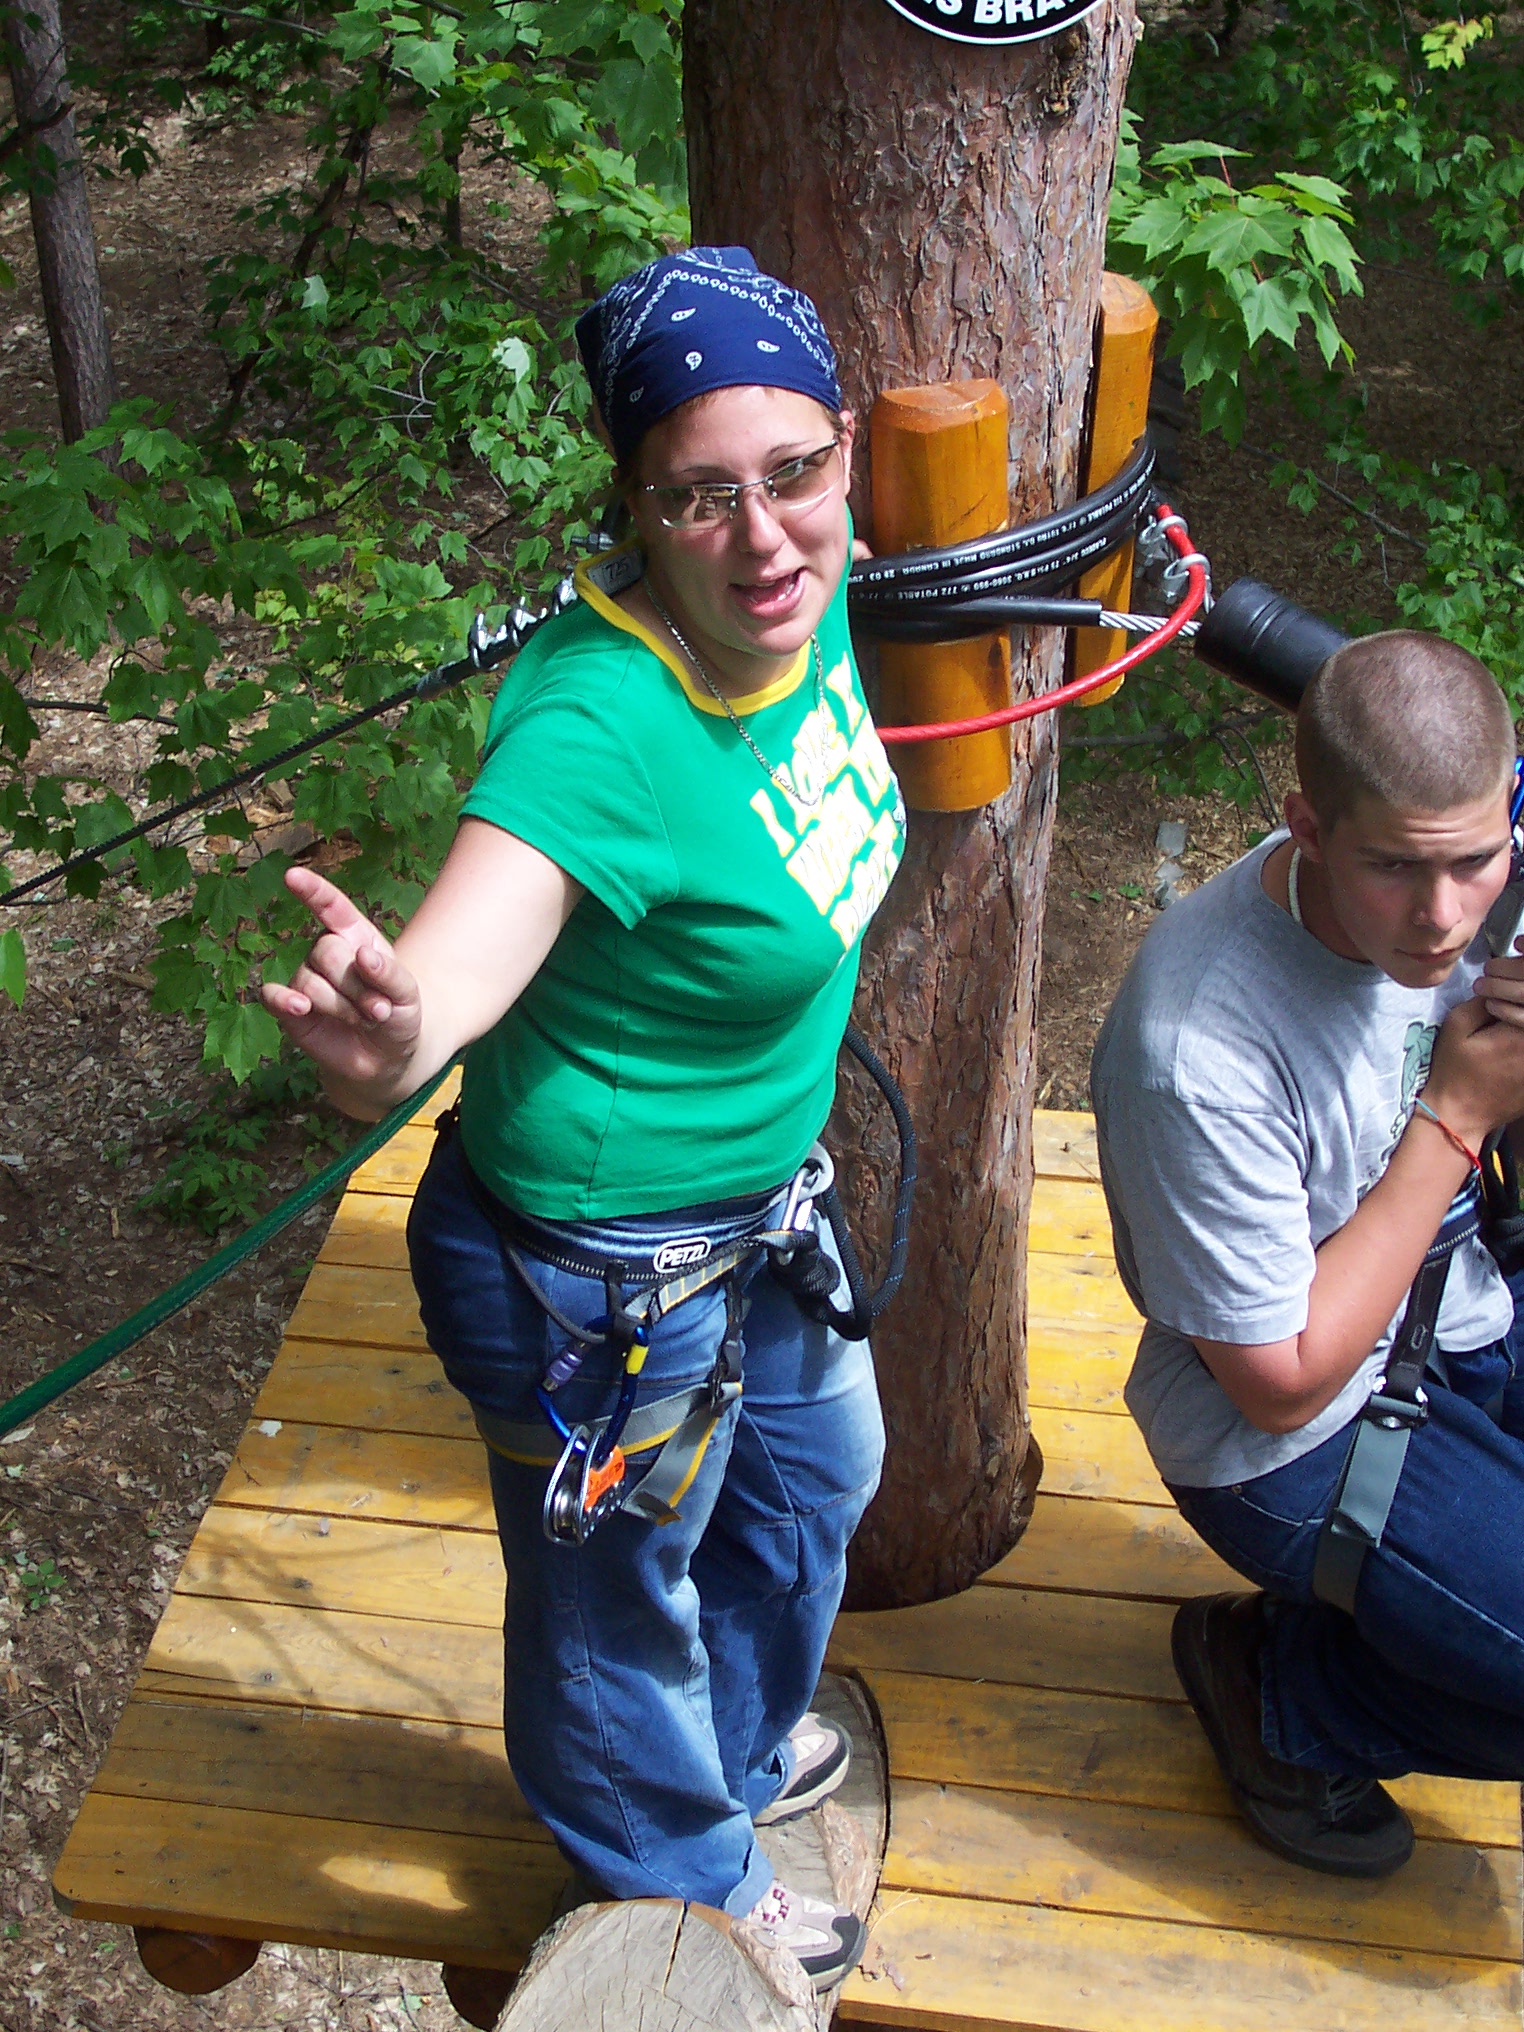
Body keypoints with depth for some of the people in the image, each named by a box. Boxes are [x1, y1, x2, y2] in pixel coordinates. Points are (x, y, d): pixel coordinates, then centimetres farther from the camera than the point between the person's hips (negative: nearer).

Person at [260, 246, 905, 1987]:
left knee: (816, 1474, 34)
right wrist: (390, 1035, -75)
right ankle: (685, 1882, 54)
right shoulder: (603, 728, -37)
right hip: (602, 1273, -9)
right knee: (619, 1597, 20)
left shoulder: (804, 593, -13)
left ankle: (737, 1740, 66)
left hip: (760, 1200, 9)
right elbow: (461, 949, -53)